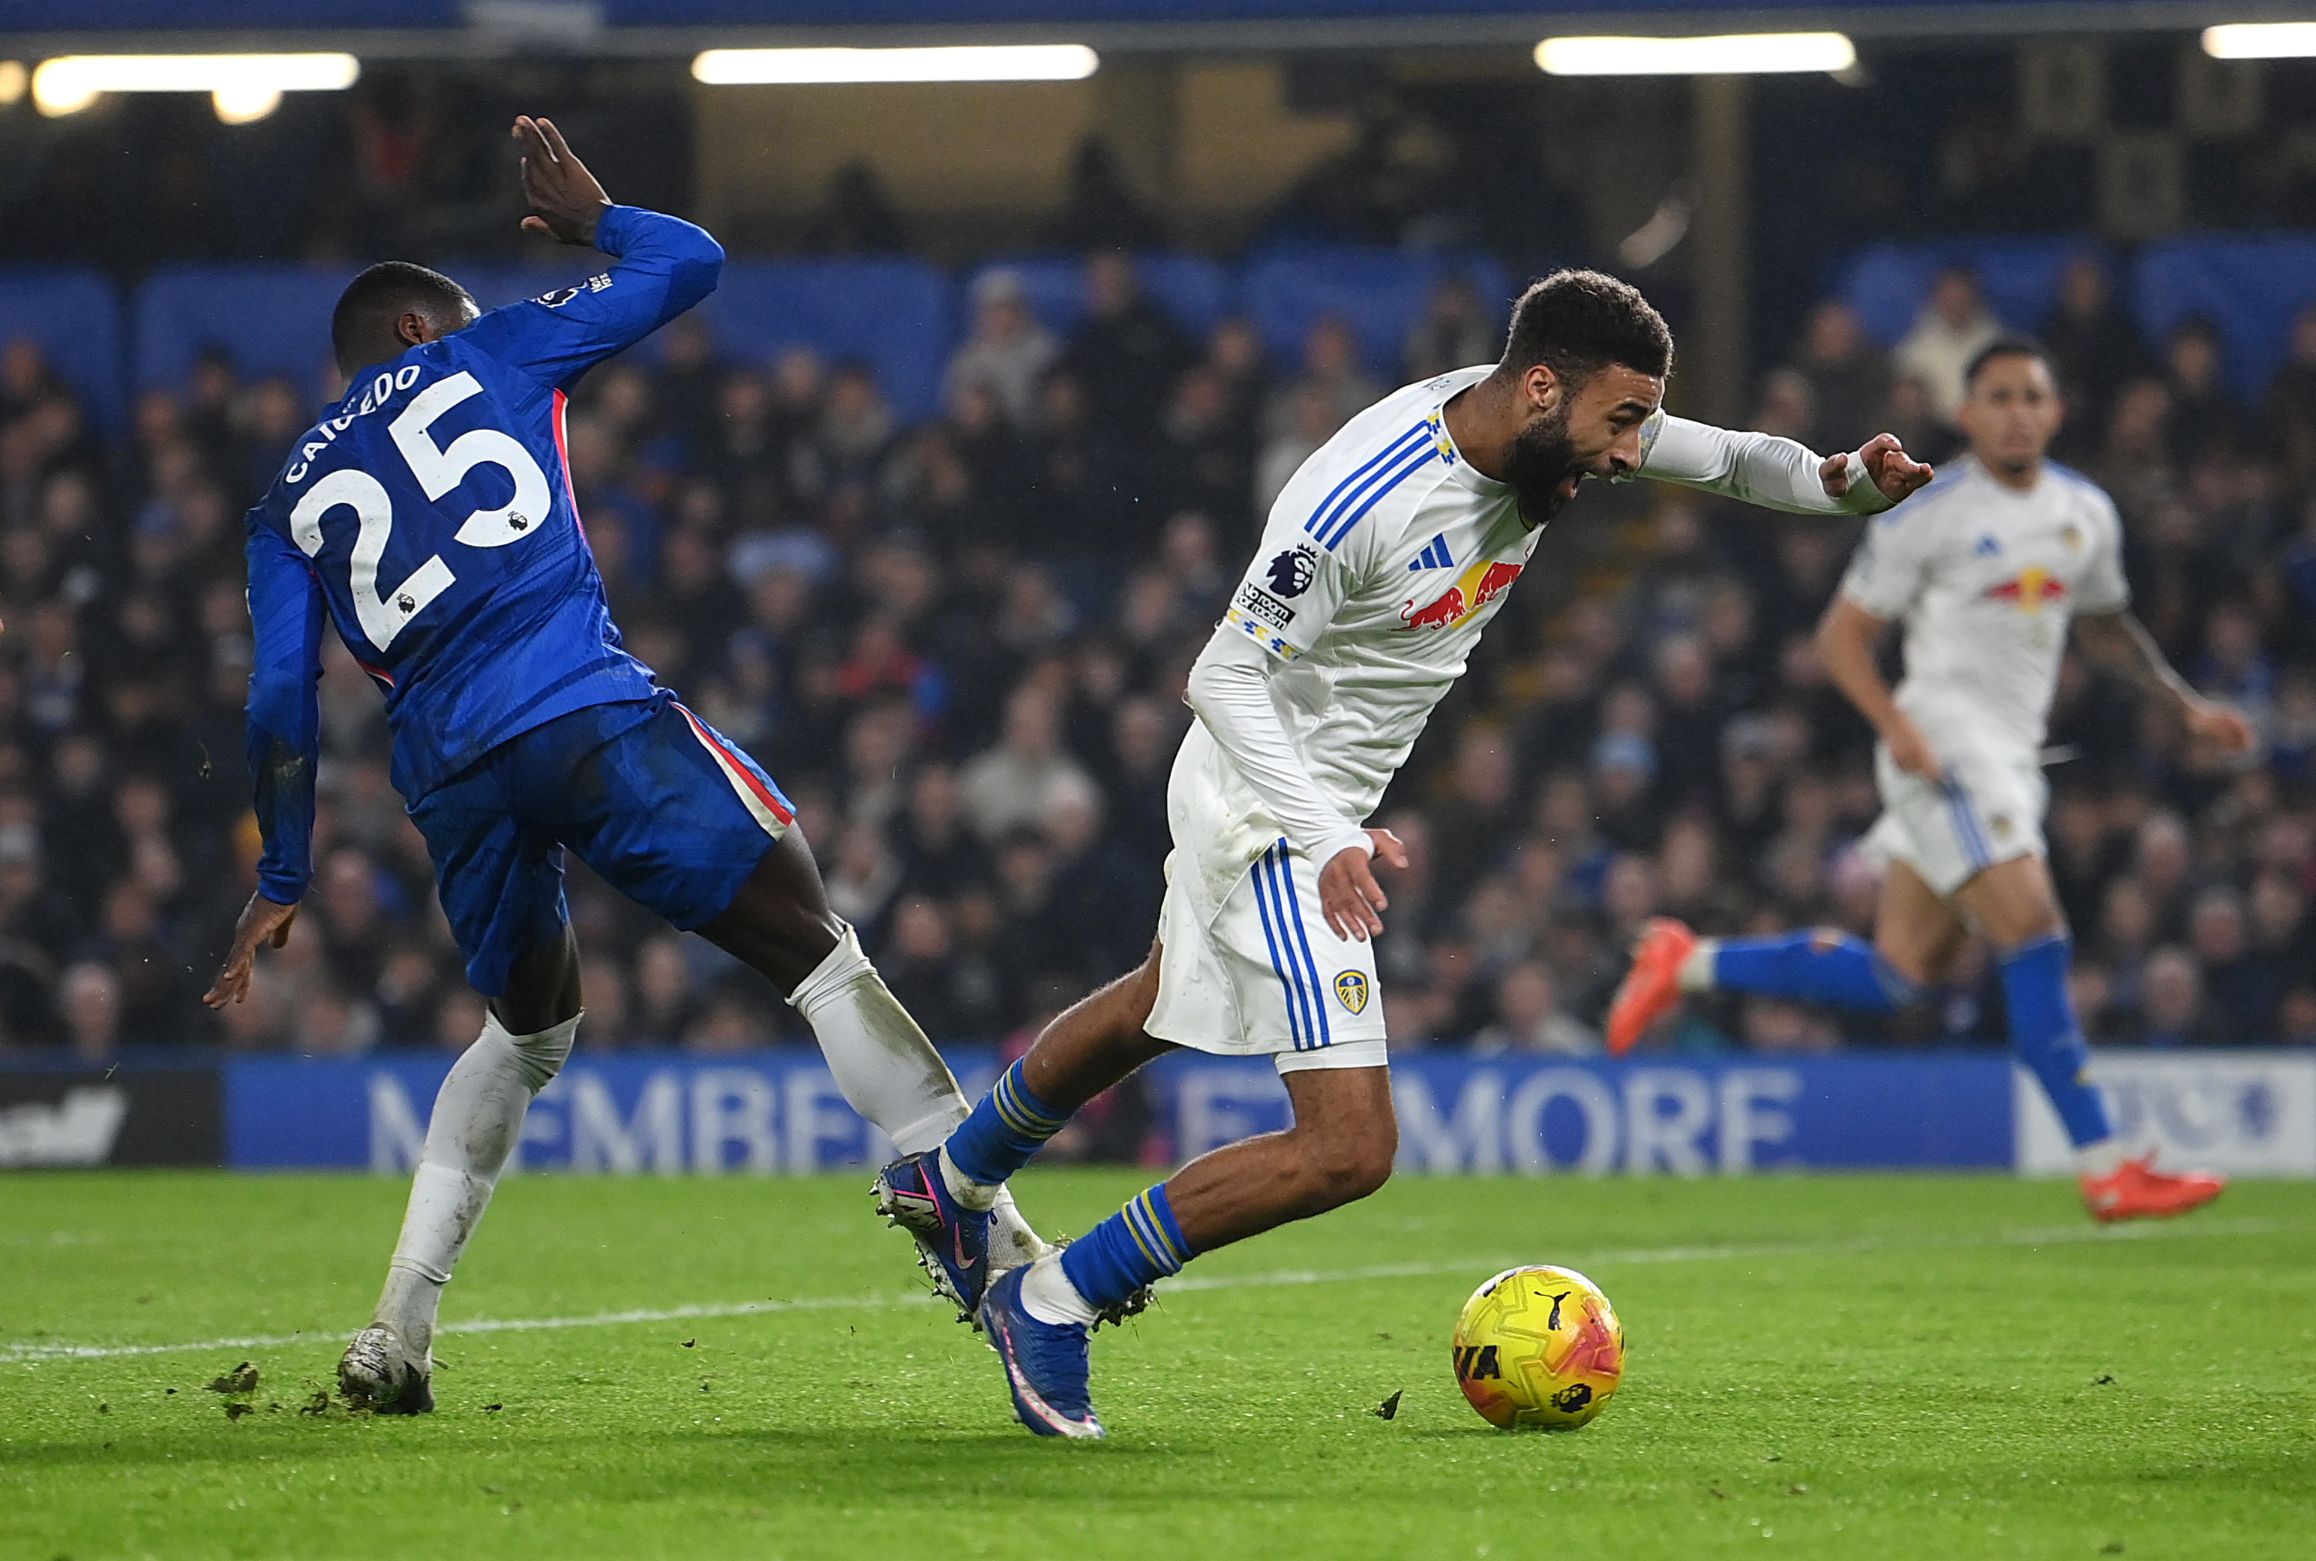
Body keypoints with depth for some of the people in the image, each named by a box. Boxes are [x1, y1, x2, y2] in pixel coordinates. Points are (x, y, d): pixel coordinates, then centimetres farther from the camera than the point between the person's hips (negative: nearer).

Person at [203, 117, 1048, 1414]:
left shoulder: (292, 504, 23)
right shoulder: (483, 360, 16)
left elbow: (282, 709, 15)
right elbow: (691, 262, 21)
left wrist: (283, 889, 21)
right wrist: (593, 218, 40)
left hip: (450, 774, 5)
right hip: (591, 717, -4)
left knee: (531, 1025, 27)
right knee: (817, 951, -2)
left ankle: (398, 1328, 20)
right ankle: (985, 1236, -19)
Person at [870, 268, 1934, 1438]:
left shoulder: (1548, 426, -9)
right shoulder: (1363, 496, -32)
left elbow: (1727, 458, 5)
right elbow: (1225, 674, -25)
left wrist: (1843, 481, -16)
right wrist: (1328, 840, -36)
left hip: (1328, 801, 10)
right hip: (1268, 803, -10)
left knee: (1155, 1008, 33)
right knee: (1349, 1148, -15)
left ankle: (948, 1181, 56)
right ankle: (1051, 1304, -2)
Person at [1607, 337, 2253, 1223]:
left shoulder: (2086, 513, 13)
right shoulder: (1928, 515, -7)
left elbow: (2105, 626, 29)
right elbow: (1842, 635, -5)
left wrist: (2185, 705, 18)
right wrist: (1897, 724, -20)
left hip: (2012, 756, 8)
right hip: (1944, 741, -8)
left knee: (1900, 976, 8)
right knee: (2034, 937, -18)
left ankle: (1688, 963, 22)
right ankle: (2106, 1171, -18)